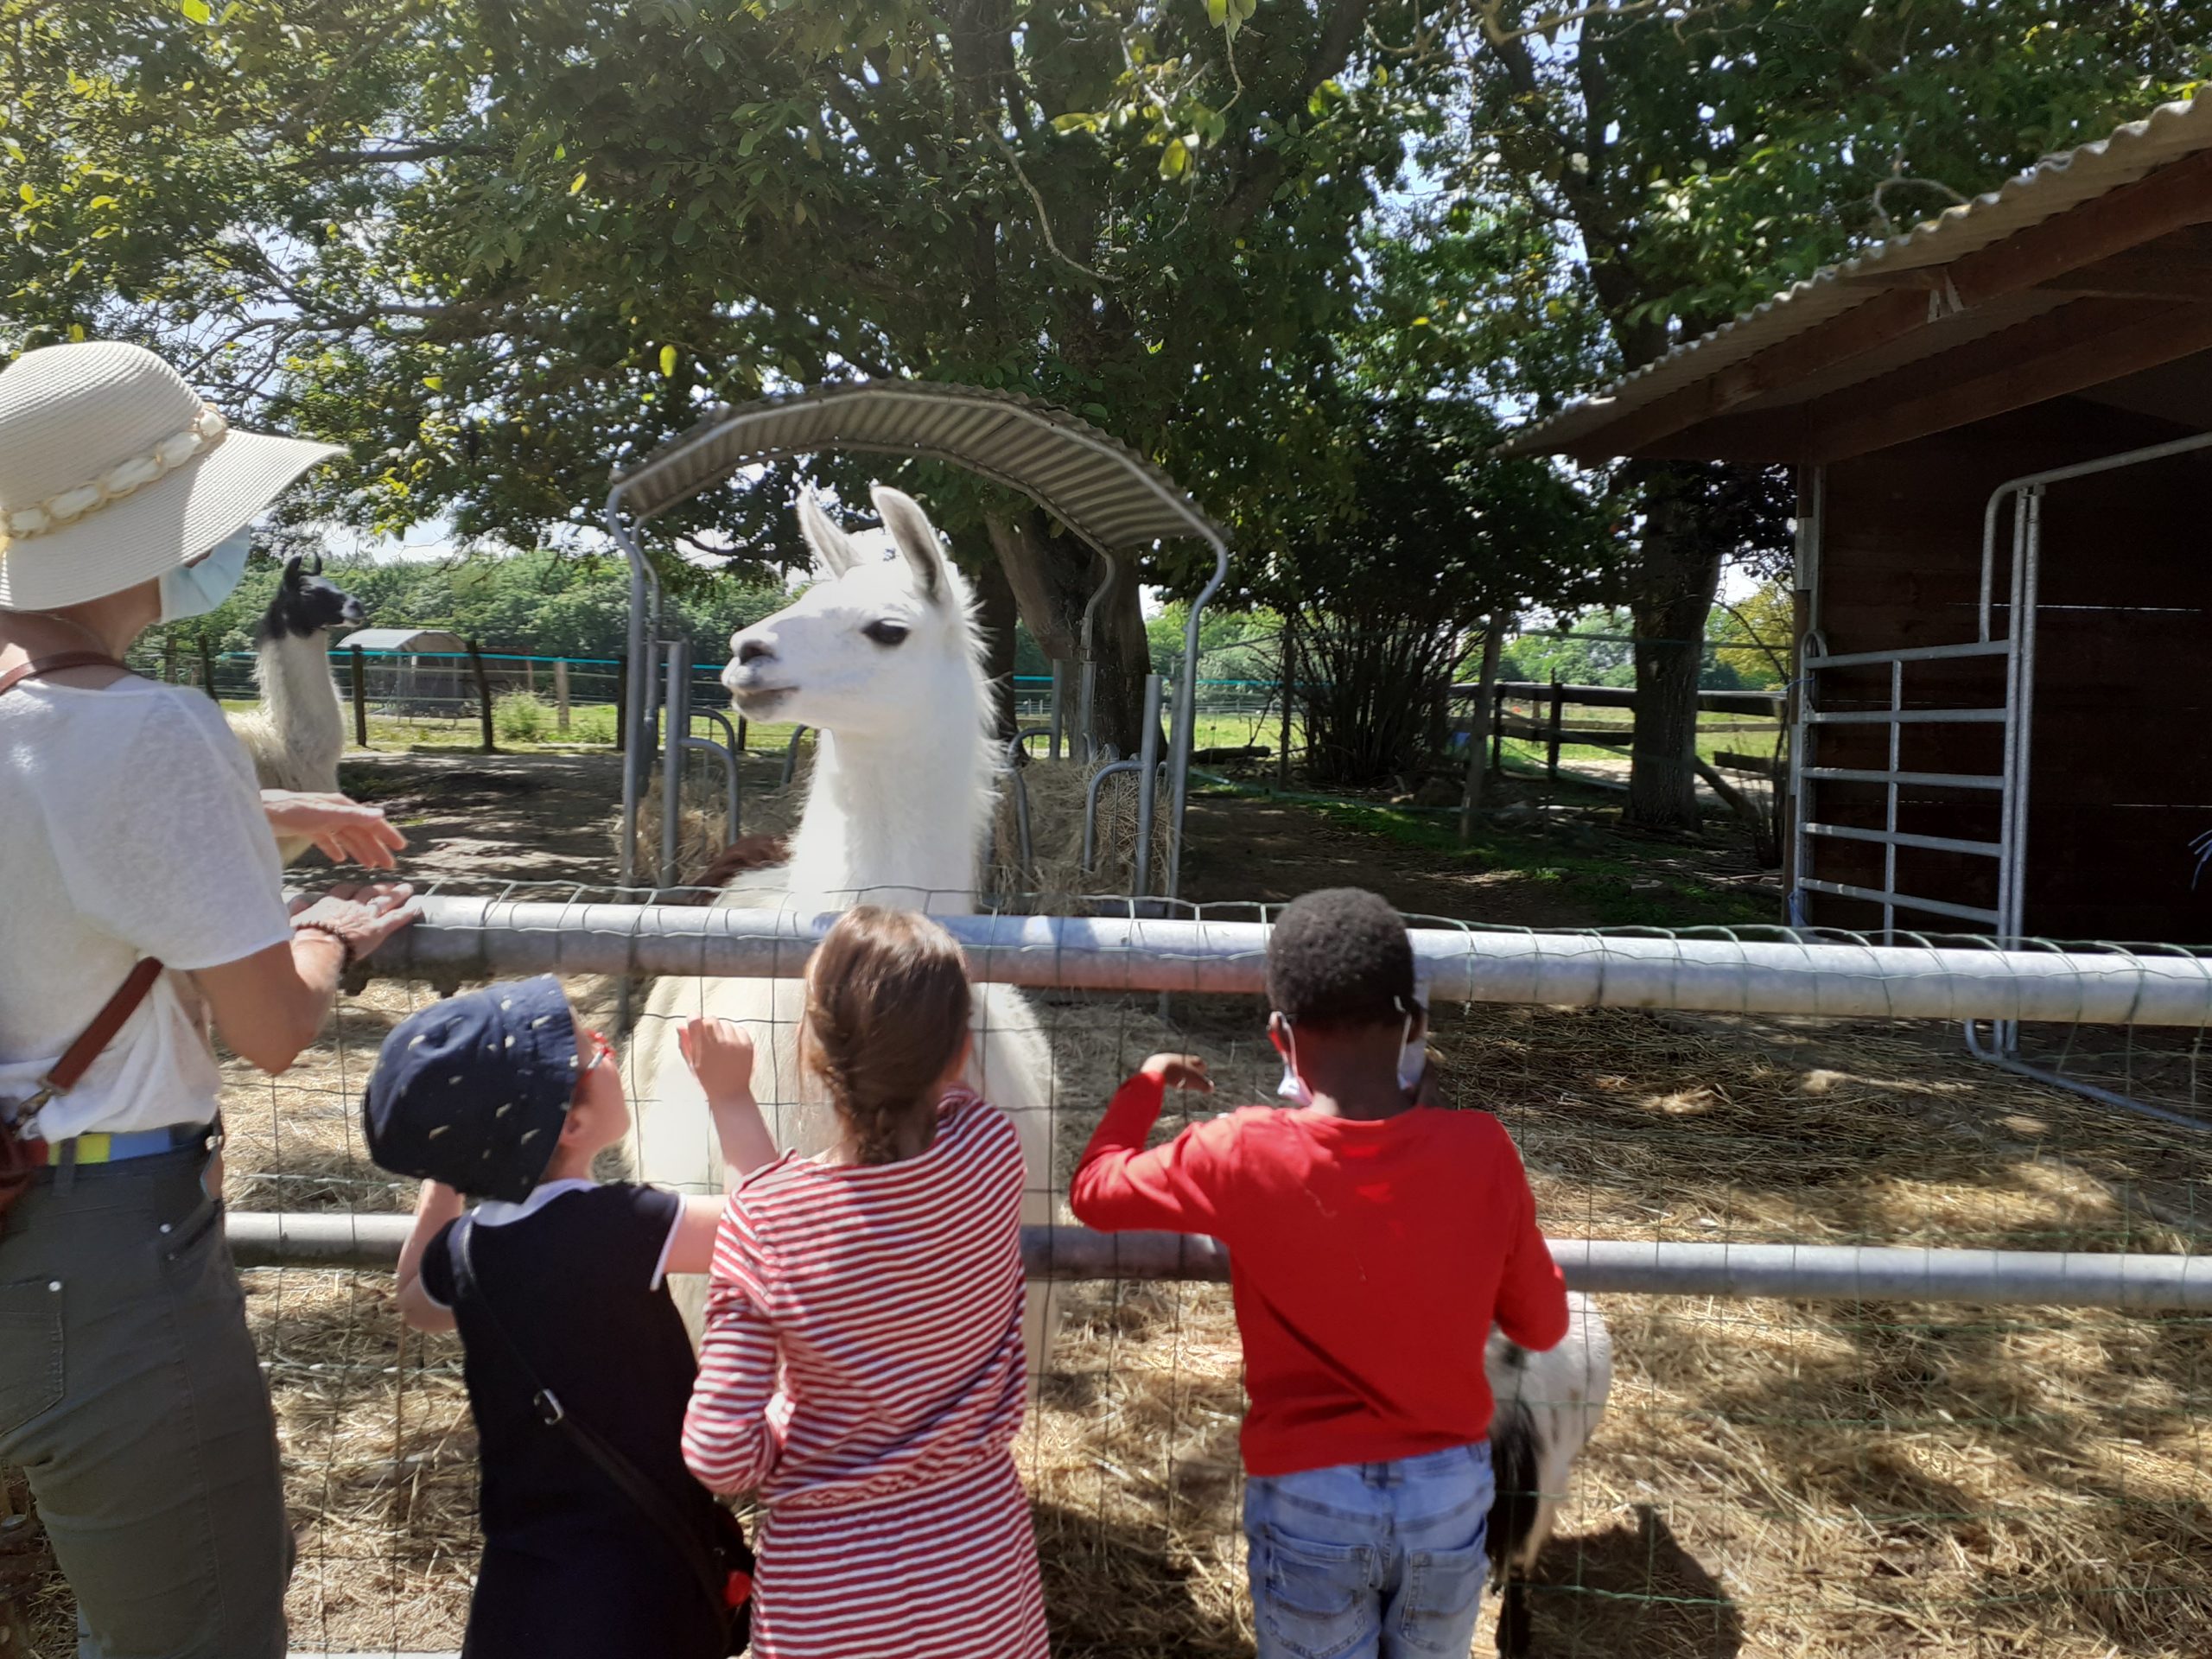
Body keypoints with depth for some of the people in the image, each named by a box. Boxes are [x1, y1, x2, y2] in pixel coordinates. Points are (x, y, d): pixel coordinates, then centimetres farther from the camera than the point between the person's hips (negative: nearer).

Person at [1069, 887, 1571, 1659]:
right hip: (1450, 1487, 2)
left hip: (1310, 1500, -2)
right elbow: (1543, 1326, -1)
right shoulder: (1483, 1153, -15)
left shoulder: (1241, 1156, -19)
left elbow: (1094, 1190, -1)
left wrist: (1147, 1082, 13)